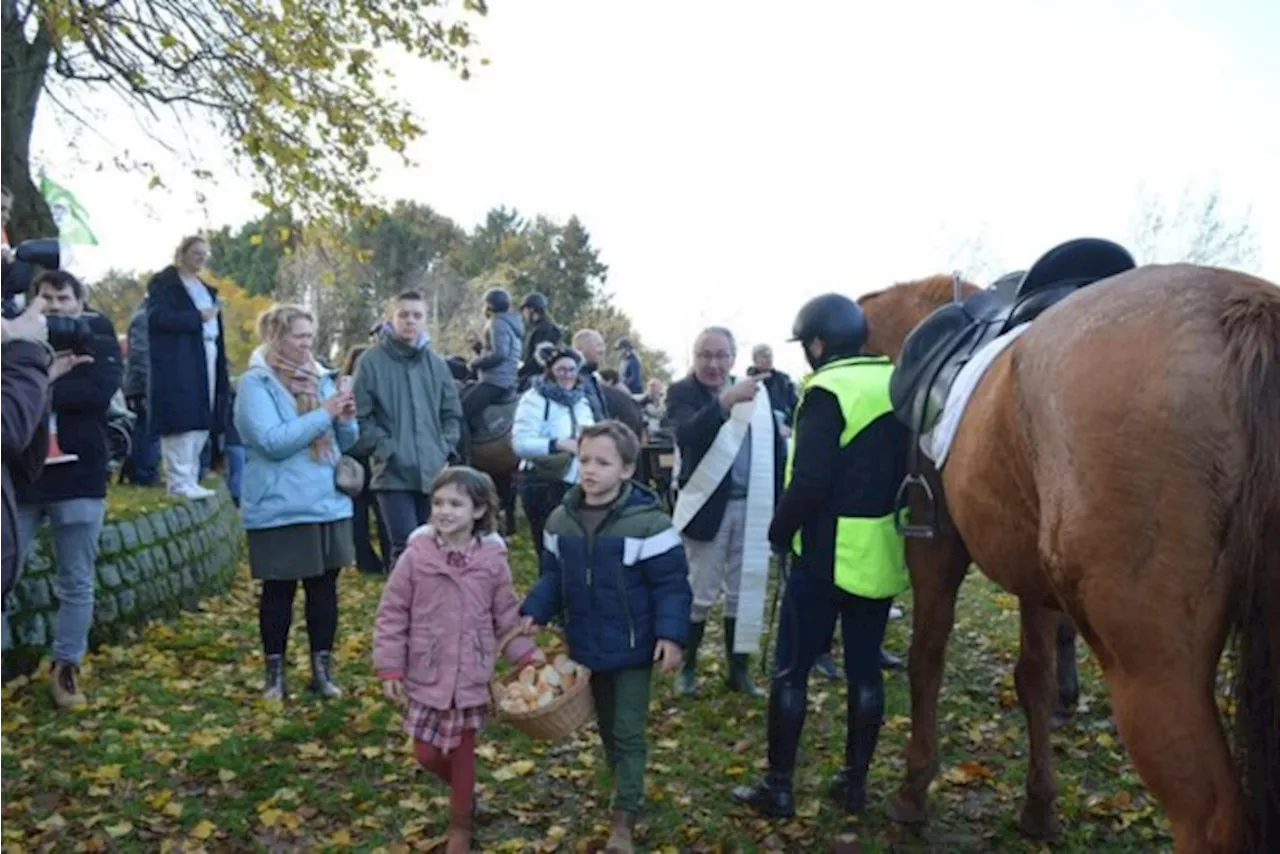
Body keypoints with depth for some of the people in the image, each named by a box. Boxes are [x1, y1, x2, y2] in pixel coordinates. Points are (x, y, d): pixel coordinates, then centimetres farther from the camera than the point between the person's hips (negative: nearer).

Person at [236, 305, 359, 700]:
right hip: (279, 510, -5)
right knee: (278, 592, 7)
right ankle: (275, 671, 22)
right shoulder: (255, 383, -8)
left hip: (329, 505, 5)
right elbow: (272, 442, -21)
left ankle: (322, 669, 23)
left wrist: (345, 420, -8)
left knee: (324, 588, 11)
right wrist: (323, 414, -20)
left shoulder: (321, 379, 8)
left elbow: (342, 443, 14)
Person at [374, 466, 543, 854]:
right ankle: (465, 792, 41)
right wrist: (390, 668, -6)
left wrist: (526, 653, -6)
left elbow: (506, 617, 2)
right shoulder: (415, 556, -11)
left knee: (462, 753, 11)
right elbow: (392, 615, -5)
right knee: (426, 753, 9)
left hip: (471, 678, 0)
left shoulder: (493, 560, -8)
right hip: (425, 676, 1)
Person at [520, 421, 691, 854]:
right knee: (607, 729, 21)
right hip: (585, 647, 5)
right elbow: (553, 576, 9)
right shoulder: (561, 520, -2)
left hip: (632, 649, -5)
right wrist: (534, 613, -5)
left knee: (628, 734, 5)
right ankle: (626, 788, 41)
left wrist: (671, 633, -23)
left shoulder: (648, 522, -19)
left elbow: (671, 584, -15)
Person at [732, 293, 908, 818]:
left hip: (828, 553, -7)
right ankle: (854, 783, 23)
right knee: (865, 669, 14)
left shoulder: (827, 392, -16)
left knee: (792, 668, 5)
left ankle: (778, 788, 12)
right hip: (884, 552, 7)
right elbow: (910, 468, 12)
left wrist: (779, 531, -8)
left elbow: (809, 482, -21)